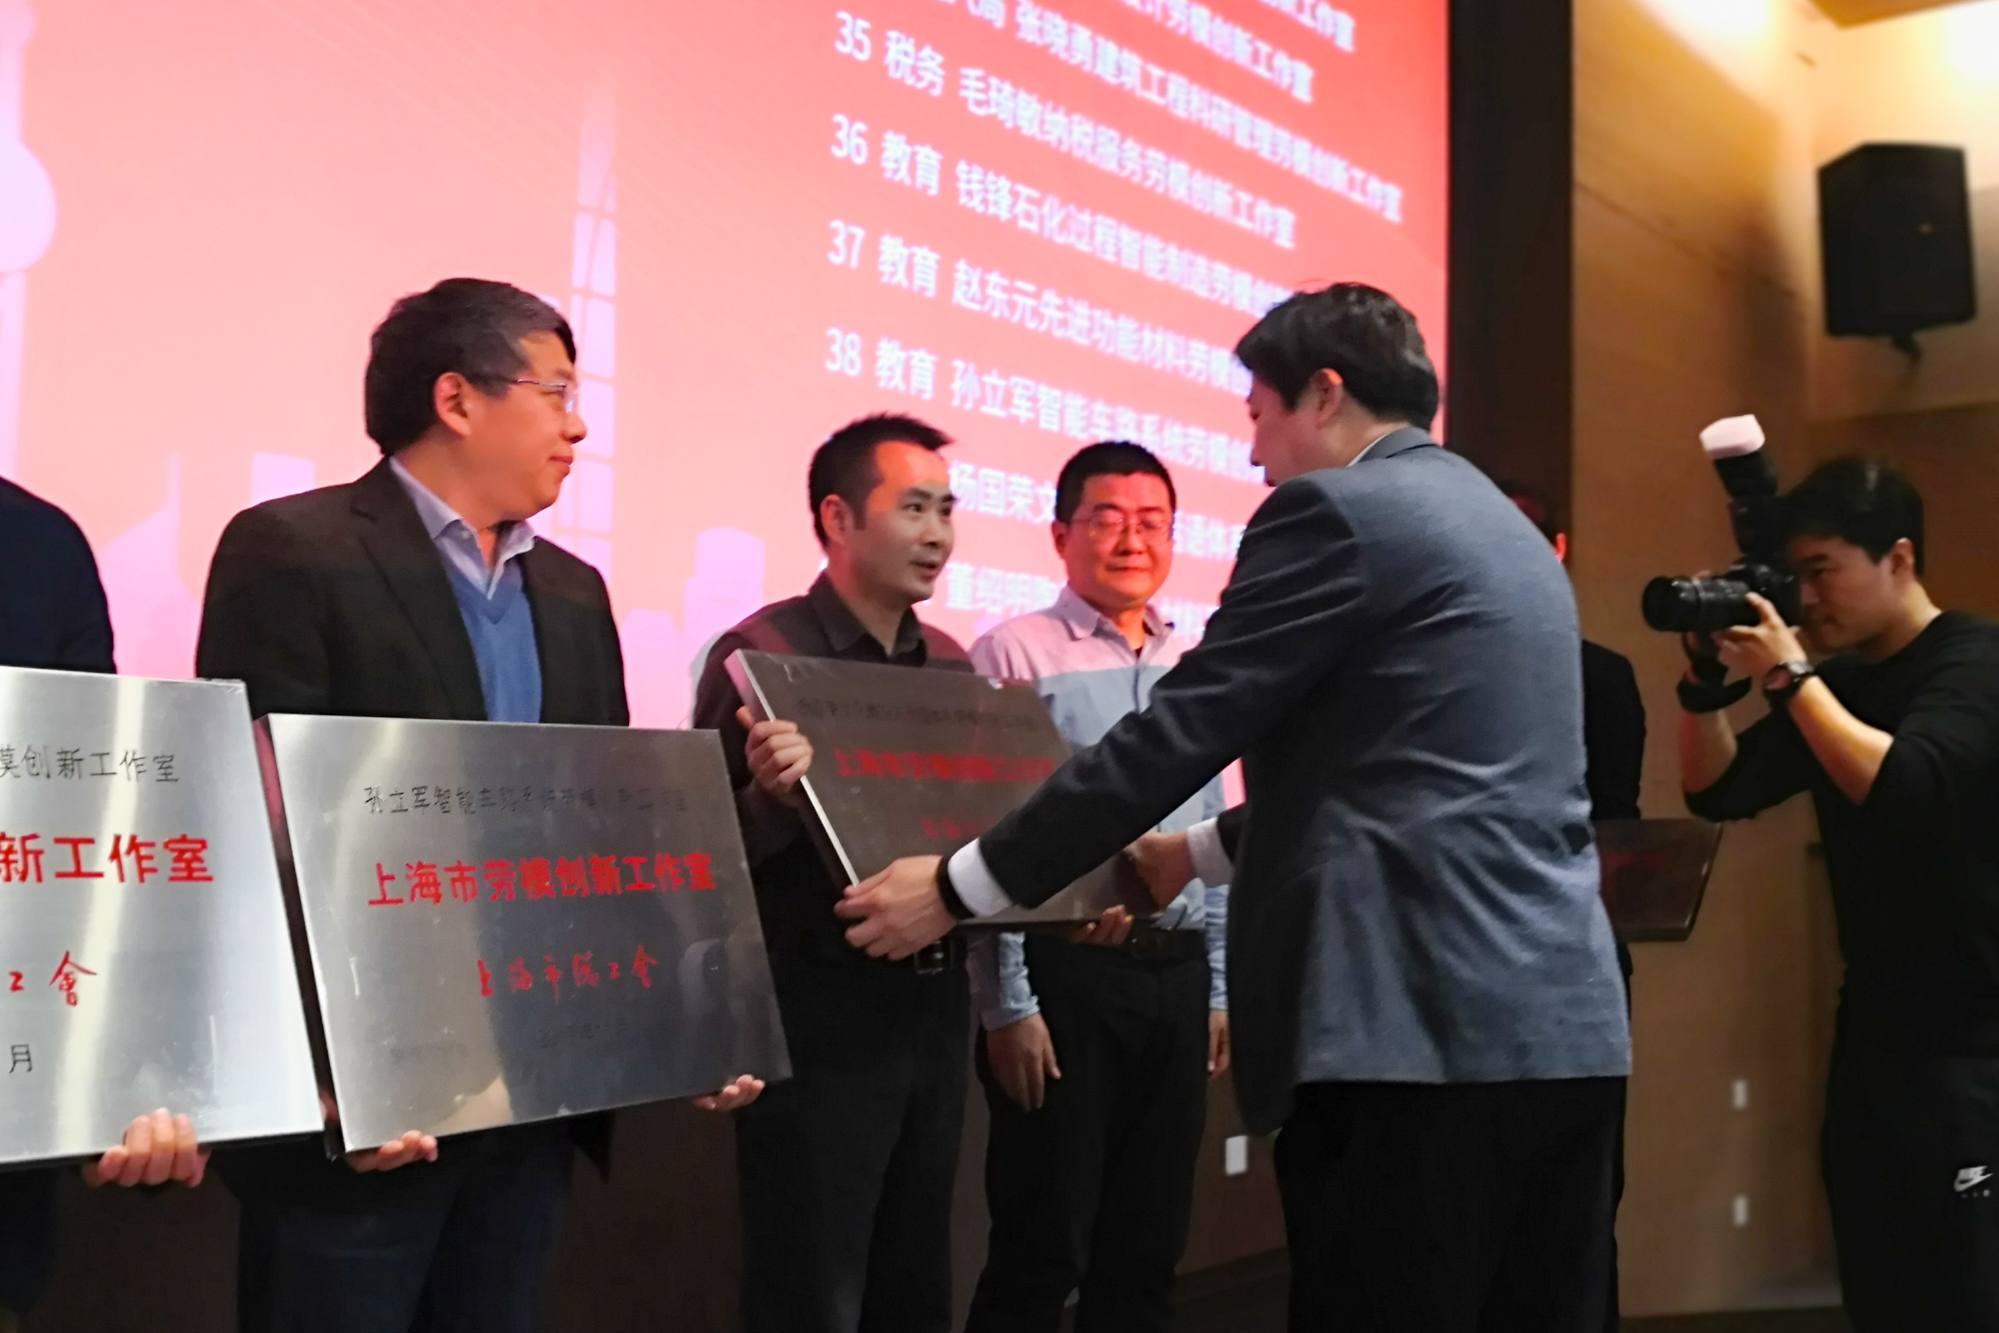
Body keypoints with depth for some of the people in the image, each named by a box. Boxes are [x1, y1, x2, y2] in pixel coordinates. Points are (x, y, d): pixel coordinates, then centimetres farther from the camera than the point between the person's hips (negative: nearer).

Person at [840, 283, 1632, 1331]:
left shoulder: (1336, 510, -6)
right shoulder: (1509, 529, 21)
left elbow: (1175, 733, -9)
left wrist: (961, 888, -1)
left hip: (1423, 1025, -9)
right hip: (1567, 1024, 9)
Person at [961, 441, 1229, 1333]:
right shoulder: (1015, 653, -7)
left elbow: (1214, 835, 15)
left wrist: (1218, 986, 12)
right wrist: (1006, 1003, -13)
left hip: (1177, 976, 6)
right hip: (1066, 971, -6)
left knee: (1148, 1252, 14)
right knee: (1040, 1252, 1)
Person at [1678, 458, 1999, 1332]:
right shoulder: (1837, 685, 12)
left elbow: (1901, 789, -26)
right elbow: (1716, 792, 8)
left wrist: (1789, 677, -21)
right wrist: (1705, 677, -5)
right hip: (1872, 1031, 7)